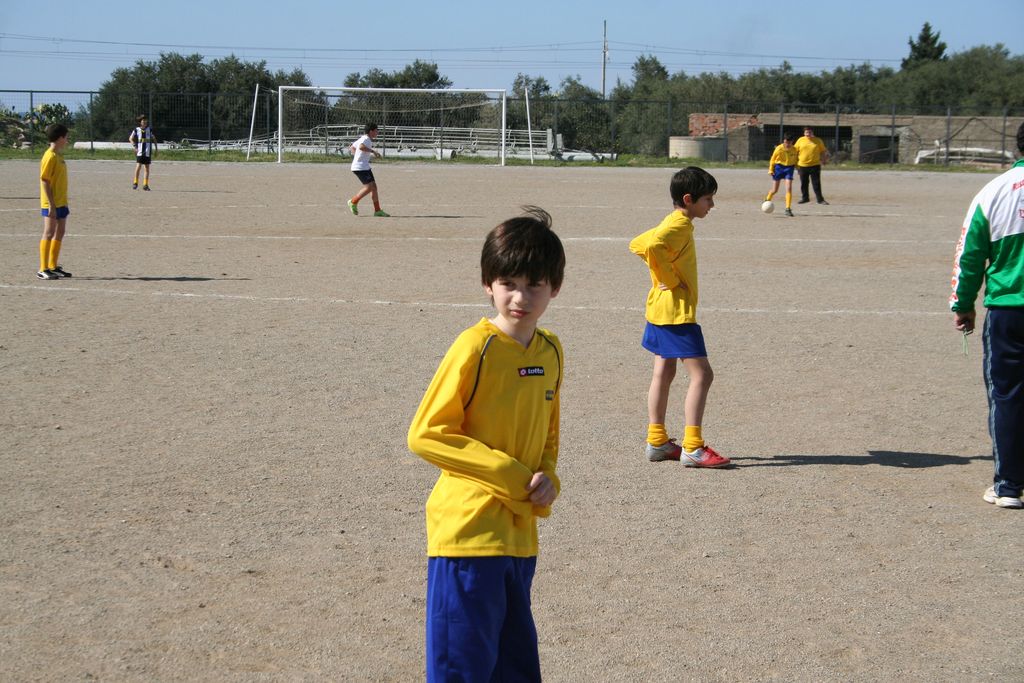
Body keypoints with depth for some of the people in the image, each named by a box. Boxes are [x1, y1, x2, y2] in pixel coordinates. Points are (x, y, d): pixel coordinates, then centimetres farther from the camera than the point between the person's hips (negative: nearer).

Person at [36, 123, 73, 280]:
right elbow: (44, 181, -18)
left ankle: (53, 266, 20)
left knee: (60, 232, 12)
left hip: (61, 202, 9)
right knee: (49, 233, -8)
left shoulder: (58, 155, 13)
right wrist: (51, 205, -21)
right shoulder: (50, 156, -15)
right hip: (51, 204, -9)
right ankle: (43, 270, -6)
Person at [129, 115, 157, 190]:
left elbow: (154, 138, 20)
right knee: (138, 166, -11)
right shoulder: (136, 130, 2)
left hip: (148, 152, 2)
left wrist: (155, 147, 11)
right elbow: (131, 138, 8)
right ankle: (135, 183, 4)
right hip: (139, 151, -2)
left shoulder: (149, 129, 8)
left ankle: (145, 185, 8)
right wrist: (135, 146, -5)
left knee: (147, 168, 2)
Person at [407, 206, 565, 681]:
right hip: (469, 531, -7)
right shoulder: (476, 347, -13)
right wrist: (507, 473, -16)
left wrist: (547, 478, -1)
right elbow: (425, 435, -14)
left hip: (519, 535, 7)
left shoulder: (550, 351, 8)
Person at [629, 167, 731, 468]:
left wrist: (664, 275, 11)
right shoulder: (679, 225, -17)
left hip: (660, 309, 11)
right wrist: (670, 279, -22)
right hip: (677, 311, -11)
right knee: (701, 374, -10)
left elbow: (639, 244, 21)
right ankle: (692, 447, -13)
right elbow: (651, 245, -34)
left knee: (664, 373, 14)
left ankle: (657, 441, 21)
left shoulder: (673, 224, 13)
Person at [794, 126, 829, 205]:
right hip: (802, 166, 2)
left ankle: (820, 199, 2)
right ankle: (805, 198, 24)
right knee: (803, 183, 10)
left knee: (816, 183, -4)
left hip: (814, 165, -2)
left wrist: (824, 160, -3)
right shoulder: (800, 140, 4)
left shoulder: (818, 141, 2)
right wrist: (796, 163, 5)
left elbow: (823, 152, 9)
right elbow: (795, 152, 9)